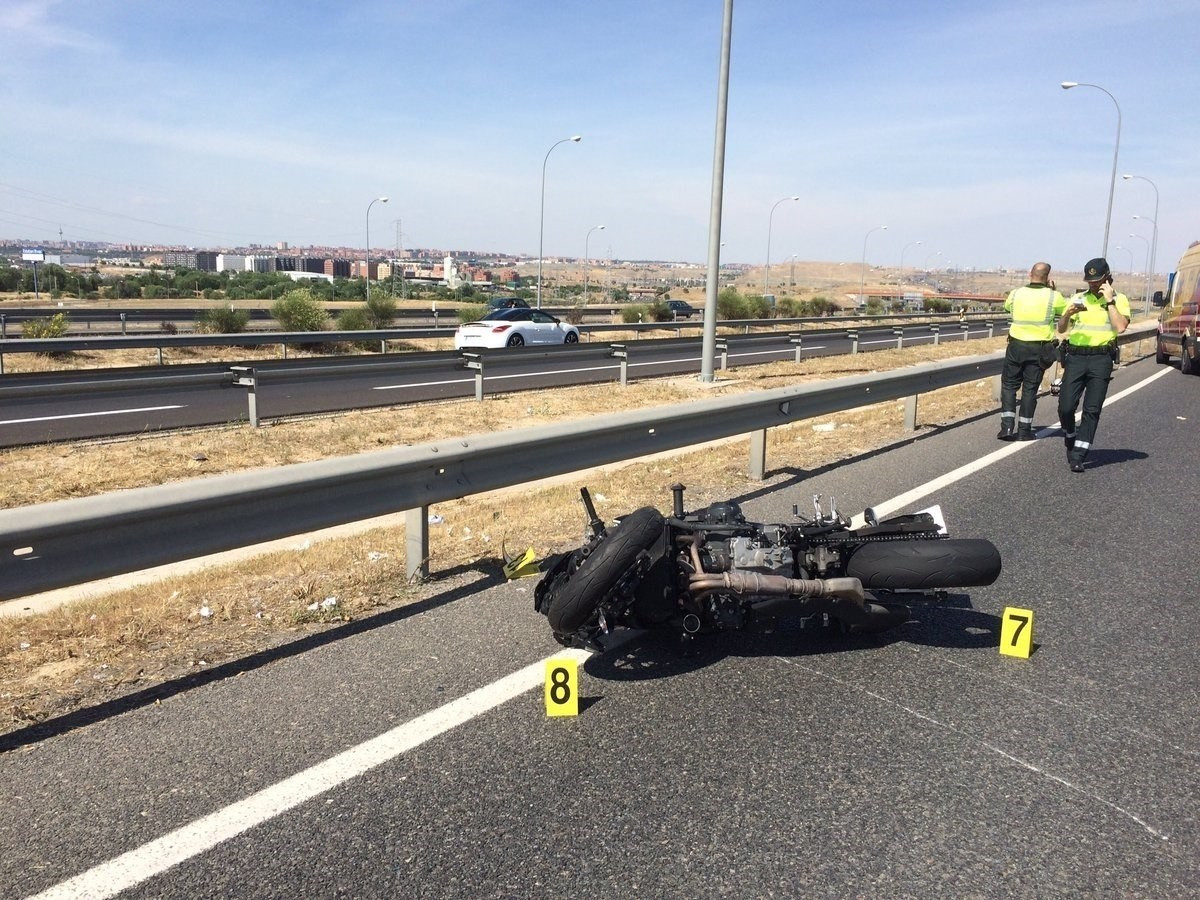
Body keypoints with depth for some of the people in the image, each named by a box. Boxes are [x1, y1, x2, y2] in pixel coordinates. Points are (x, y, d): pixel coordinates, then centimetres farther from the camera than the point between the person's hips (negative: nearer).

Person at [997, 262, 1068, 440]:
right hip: (1039, 349, -1)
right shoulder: (1053, 297, -8)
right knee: (1030, 389, 6)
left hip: (1016, 345, 1)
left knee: (1009, 385, 10)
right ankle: (1024, 430, 9)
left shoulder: (1016, 294, -3)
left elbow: (1007, 307, 19)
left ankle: (1007, 426, -1)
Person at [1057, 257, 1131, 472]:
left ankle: (1078, 456, -2)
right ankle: (1070, 442, 22)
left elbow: (1121, 327, -11)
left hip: (1101, 360, -2)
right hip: (1076, 357, 2)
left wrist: (1109, 301, -10)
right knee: (1065, 407, -5)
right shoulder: (1078, 299, 11)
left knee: (1092, 410, -4)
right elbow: (1061, 329, 8)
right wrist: (1068, 314, -12)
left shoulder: (1119, 299, 5)